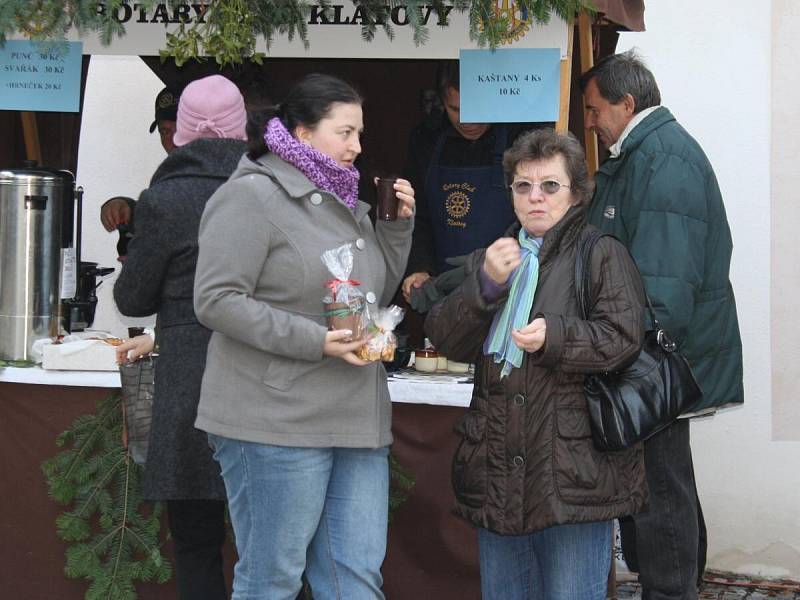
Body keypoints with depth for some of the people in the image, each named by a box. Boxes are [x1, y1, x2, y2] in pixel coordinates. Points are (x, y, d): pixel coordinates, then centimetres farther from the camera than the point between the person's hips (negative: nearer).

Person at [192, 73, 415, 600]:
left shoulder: (346, 203, 17)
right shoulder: (252, 196, -8)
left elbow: (376, 294, 24)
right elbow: (217, 300, -15)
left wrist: (398, 225, 9)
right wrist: (315, 340, -20)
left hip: (356, 419, 8)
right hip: (276, 422, -8)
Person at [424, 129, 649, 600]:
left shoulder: (602, 254, 1)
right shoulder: (493, 257, 18)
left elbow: (624, 336, -10)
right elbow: (446, 339, 6)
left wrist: (555, 336, -25)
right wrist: (487, 284, -11)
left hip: (573, 468, -6)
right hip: (498, 469, 6)